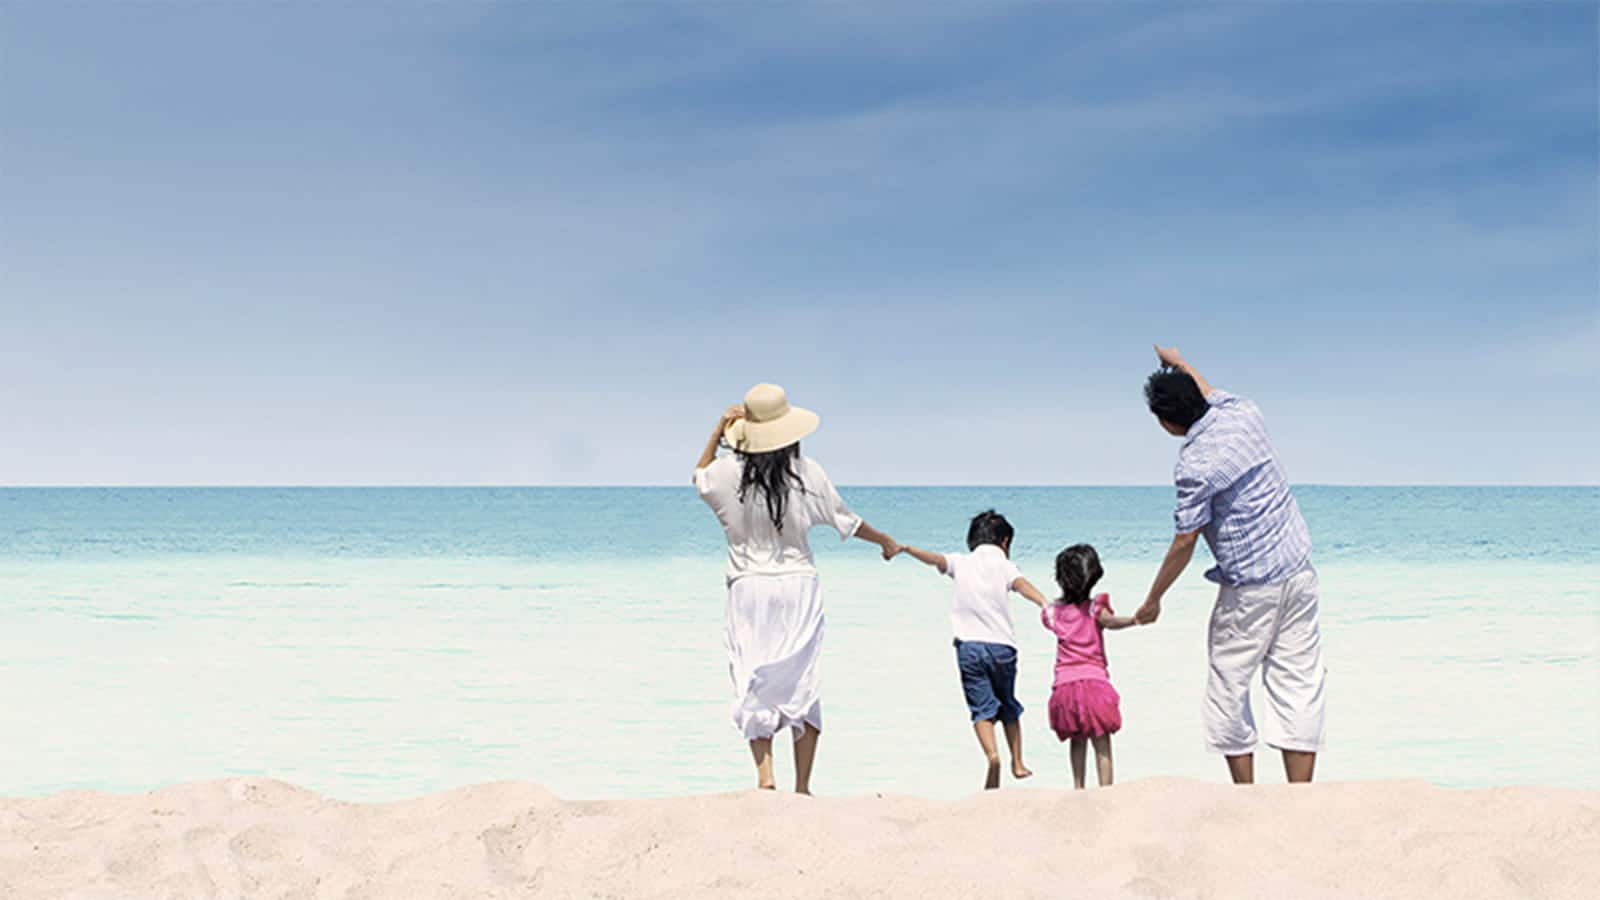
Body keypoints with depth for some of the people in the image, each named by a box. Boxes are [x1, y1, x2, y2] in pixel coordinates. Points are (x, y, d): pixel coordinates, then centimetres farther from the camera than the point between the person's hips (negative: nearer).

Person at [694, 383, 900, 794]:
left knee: (753, 683, 4)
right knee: (802, 682, 6)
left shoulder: (727, 473, -4)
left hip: (748, 588, 0)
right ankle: (802, 786, 6)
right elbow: (848, 522, 8)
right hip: (798, 586, 0)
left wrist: (717, 431, 23)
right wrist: (885, 541, 26)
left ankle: (765, 774, -11)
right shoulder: (807, 473, -5)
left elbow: (699, 477, 22)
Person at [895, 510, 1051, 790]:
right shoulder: (1005, 565, 6)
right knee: (1008, 706, 20)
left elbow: (936, 559, -8)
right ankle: (1017, 762, 20)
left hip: (969, 646, 0)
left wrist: (906, 549, -17)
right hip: (1002, 646, 0)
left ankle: (992, 754, -27)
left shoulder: (961, 562, 11)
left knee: (982, 708, -3)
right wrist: (1045, 604, -31)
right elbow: (1021, 584, -15)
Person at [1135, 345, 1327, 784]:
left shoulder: (1194, 465, -16)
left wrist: (1152, 600, -1)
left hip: (1249, 587, -7)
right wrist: (1180, 364, 44)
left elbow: (1185, 542, -12)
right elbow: (1211, 396, 28)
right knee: (1300, 685, 4)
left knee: (1229, 691, 8)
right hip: (1299, 571, 7)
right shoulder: (1243, 414, 2)